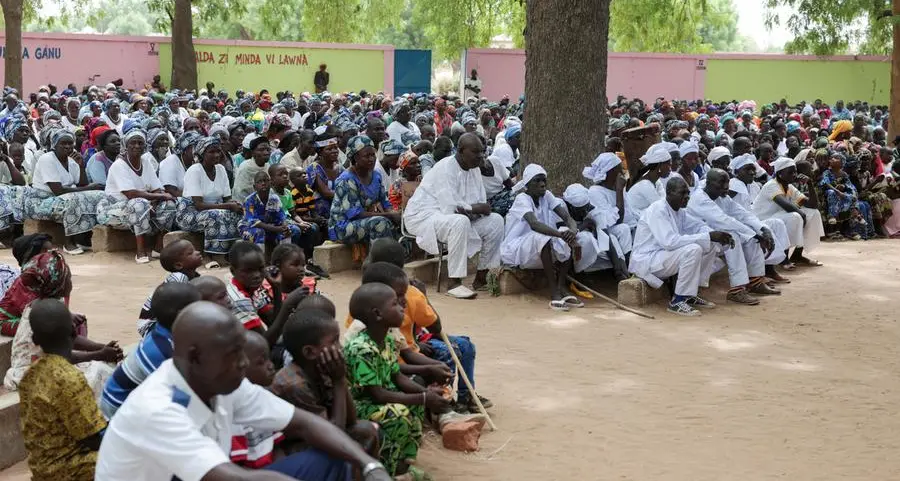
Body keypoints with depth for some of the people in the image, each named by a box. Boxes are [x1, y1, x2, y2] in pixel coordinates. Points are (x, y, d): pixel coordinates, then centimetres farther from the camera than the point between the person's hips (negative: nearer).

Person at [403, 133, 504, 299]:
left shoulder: (474, 169, 5)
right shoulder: (445, 169, -22)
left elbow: (483, 205, 4)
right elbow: (451, 208, -29)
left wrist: (468, 210, -19)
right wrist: (477, 208, -15)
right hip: (423, 216, -9)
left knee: (496, 221, -6)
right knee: (460, 222, -38)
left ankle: (481, 278, -2)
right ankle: (454, 282, -33)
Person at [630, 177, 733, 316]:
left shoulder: (679, 210, 8)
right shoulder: (657, 210, -21)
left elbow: (698, 226, 12)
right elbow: (669, 241, -32)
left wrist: (716, 236, -12)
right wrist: (708, 236, -30)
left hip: (665, 255, 10)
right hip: (647, 261, -10)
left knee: (710, 246, 5)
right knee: (693, 250, -29)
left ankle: (690, 295, 8)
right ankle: (677, 301, -21)